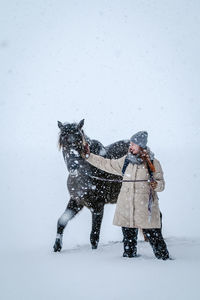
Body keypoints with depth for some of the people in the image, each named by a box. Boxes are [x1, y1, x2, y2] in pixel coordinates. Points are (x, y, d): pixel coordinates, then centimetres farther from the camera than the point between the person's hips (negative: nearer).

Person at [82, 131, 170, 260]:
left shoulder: (153, 163, -1)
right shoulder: (125, 161, 10)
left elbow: (161, 184, 3)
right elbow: (106, 164, 20)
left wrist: (155, 184, -20)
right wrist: (89, 156, 19)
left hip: (146, 209, -4)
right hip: (126, 209, 4)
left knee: (154, 235, -5)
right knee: (128, 236, 10)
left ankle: (164, 257, 7)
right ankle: (129, 255, 23)